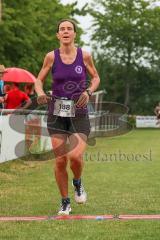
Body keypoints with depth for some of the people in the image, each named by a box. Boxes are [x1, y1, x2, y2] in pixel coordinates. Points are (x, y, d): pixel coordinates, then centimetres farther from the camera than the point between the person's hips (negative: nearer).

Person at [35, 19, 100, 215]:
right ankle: (65, 202, 19)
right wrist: (40, 93, -13)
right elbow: (39, 80, 9)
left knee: (75, 156, -19)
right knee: (60, 160, 0)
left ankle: (78, 182, 15)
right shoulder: (51, 56, -1)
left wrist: (88, 92, -8)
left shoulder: (84, 55, -1)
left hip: (79, 113, -1)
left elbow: (95, 78, 12)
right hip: (57, 113, 1)